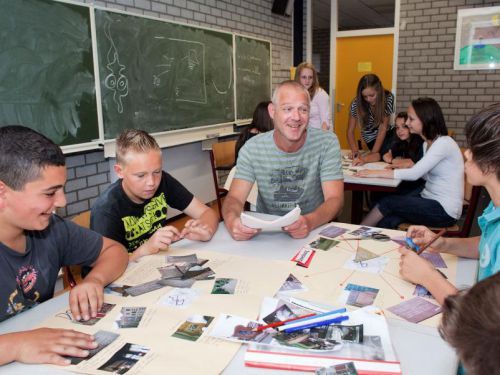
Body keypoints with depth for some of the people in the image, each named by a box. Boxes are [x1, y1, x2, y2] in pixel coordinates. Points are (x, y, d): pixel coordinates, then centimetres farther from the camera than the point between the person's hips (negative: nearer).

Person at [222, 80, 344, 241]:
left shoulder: (327, 143, -10)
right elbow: (234, 198, -10)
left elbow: (335, 199, -15)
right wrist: (232, 220, -35)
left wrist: (310, 221, -37)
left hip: (314, 229, 0)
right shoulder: (252, 148, -8)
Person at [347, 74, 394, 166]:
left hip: (385, 135, 3)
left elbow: (383, 128, -25)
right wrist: (355, 150, -35)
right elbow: (350, 131, -17)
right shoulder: (356, 104, -24)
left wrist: (373, 153, -32)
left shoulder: (388, 98, -24)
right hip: (371, 137, -3)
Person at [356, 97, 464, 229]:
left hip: (444, 210, -7)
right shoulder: (427, 144, 12)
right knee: (386, 222, -14)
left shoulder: (444, 143, -17)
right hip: (429, 200, 8)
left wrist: (376, 173, -23)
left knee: (388, 202, -14)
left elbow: (415, 174, -24)